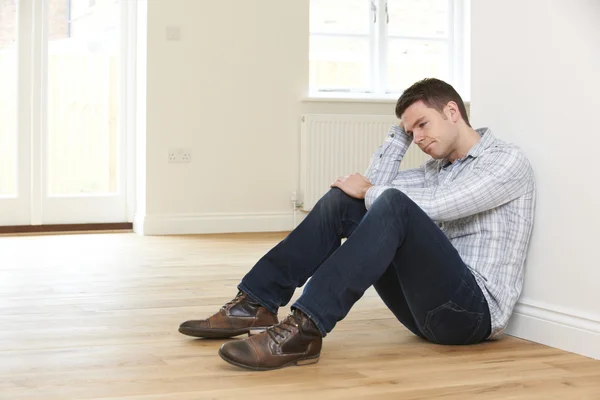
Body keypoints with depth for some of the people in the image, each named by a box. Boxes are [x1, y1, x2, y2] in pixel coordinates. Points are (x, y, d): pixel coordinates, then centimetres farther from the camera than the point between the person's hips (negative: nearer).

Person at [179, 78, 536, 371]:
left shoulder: (508, 160, -4)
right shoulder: (440, 168, 22)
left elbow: (430, 206, -19)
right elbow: (376, 183, 13)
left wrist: (367, 192, -5)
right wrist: (402, 129, 12)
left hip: (473, 310, -8)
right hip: (429, 307, 8)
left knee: (395, 205, -32)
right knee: (342, 201, -4)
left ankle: (304, 331, -42)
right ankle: (257, 304, -12)